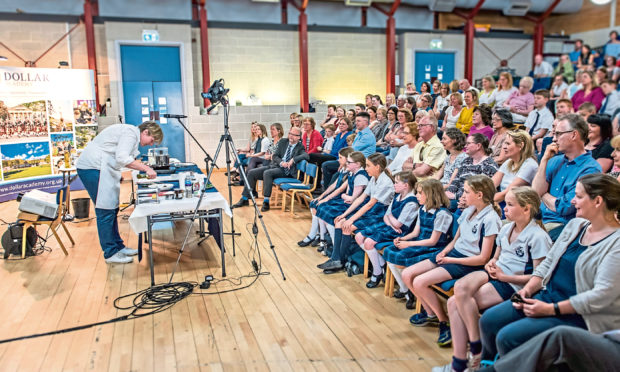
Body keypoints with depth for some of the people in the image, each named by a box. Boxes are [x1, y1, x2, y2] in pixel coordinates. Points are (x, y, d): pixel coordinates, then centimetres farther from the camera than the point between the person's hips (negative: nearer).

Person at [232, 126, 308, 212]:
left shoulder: (300, 147, 0)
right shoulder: (283, 142, 14)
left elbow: (306, 156, -19)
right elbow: (274, 156, 8)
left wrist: (293, 159, -29)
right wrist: (281, 162, -13)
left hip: (286, 171, -6)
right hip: (274, 165, 6)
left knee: (267, 173, -34)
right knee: (251, 173, -6)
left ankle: (266, 202, -31)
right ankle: (245, 199, 3)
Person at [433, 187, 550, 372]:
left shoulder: (538, 237, -9)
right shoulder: (506, 228, 13)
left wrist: (504, 276, -15)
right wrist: (491, 264, 0)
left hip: (512, 284, -7)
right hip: (495, 273, 7)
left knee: (456, 302, -25)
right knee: (460, 287, -25)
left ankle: (476, 348, -3)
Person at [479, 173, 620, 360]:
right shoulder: (576, 225, 10)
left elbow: (602, 295, -23)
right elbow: (548, 262, 14)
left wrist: (551, 309, -21)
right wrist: (528, 289, -2)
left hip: (577, 315, -8)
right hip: (547, 296, 8)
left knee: (507, 337, -21)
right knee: (489, 320, -3)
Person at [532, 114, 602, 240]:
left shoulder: (590, 170, -10)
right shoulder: (555, 161, 12)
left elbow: (563, 208, -15)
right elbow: (536, 192, 0)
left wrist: (544, 195, 4)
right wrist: (544, 160, -3)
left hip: (560, 225, -7)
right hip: (537, 218, 7)